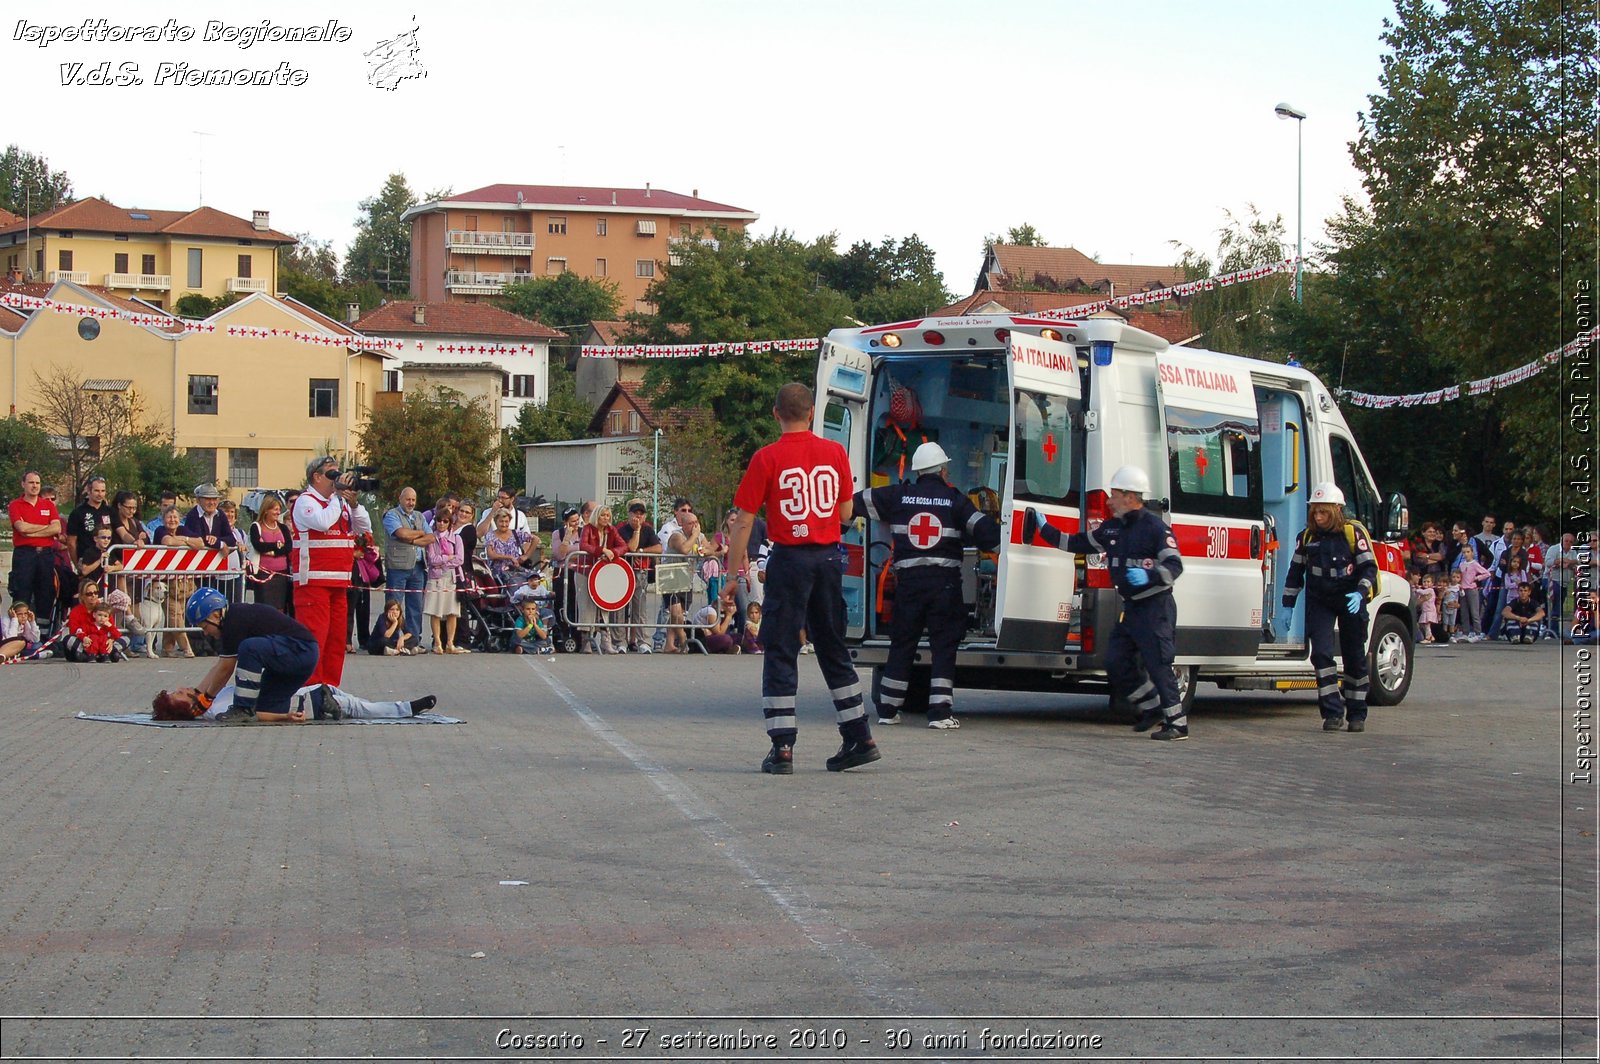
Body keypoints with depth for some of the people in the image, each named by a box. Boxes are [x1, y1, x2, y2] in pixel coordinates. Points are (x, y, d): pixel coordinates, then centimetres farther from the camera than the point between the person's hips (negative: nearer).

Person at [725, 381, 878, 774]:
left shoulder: (767, 458, -8)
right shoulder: (835, 453, 3)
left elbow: (744, 521, -7)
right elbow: (846, 511, 12)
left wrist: (734, 569, 0)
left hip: (789, 558, -4)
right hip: (829, 557, 4)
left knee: (780, 651, 1)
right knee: (833, 649, 15)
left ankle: (782, 747, -4)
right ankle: (859, 738, 17)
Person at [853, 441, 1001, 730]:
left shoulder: (898, 496, 5)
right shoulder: (955, 500, 1)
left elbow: (856, 502, 11)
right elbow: (984, 529, -5)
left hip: (908, 580, 2)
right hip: (945, 582, -2)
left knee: (901, 644, 11)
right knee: (943, 646, 1)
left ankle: (887, 709, 16)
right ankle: (940, 712, -6)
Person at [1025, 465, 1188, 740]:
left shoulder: (1154, 527, -13)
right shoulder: (1112, 527, 12)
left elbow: (1175, 565, -18)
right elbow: (1076, 543, 21)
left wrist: (1148, 576, -33)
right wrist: (1045, 529, 21)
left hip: (1155, 608, -9)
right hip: (1131, 609, 9)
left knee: (1158, 664, -12)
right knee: (1116, 663, 5)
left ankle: (1177, 723, -6)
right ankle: (1152, 708, 19)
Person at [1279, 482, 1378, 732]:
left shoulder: (1354, 533, -10)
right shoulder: (1307, 536, 0)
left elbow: (1369, 568, -9)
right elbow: (1295, 571, 9)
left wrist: (1360, 592, -26)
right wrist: (1288, 604, 7)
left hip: (1351, 601, -2)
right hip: (1319, 601, 2)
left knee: (1354, 658, 5)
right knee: (1321, 653, -13)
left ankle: (1357, 714, 17)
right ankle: (1333, 712, -11)